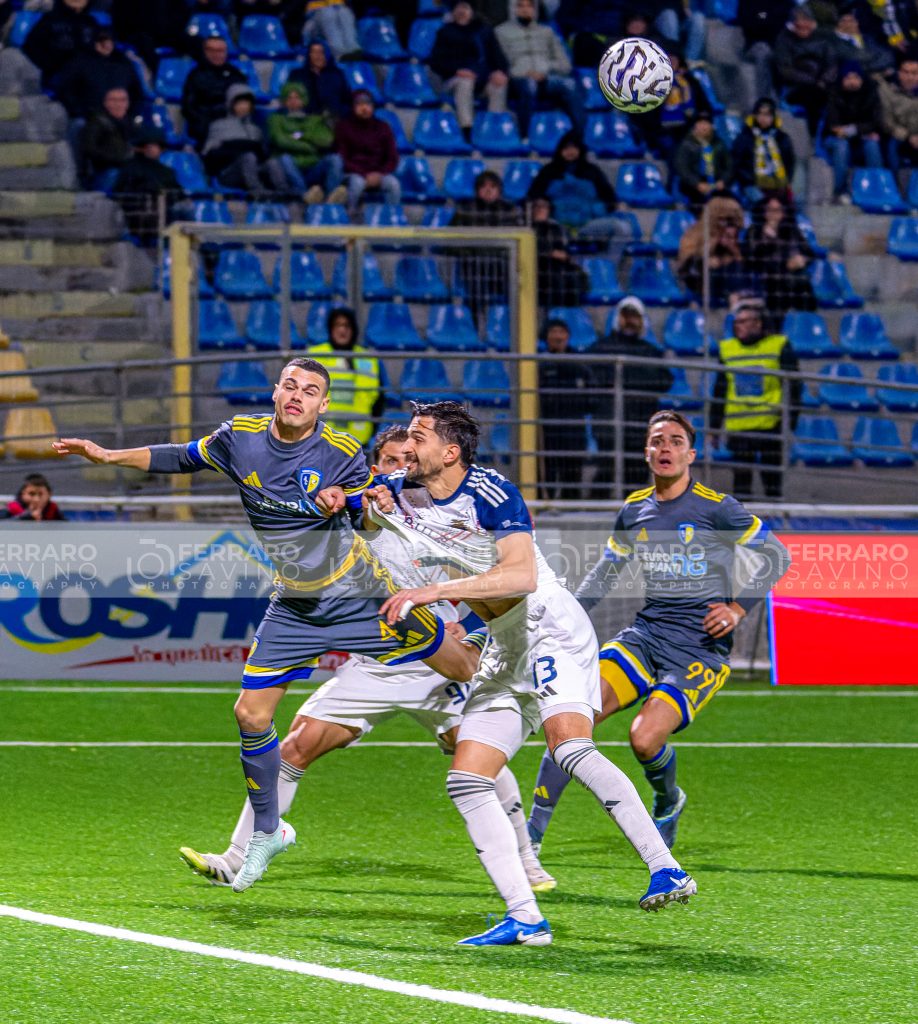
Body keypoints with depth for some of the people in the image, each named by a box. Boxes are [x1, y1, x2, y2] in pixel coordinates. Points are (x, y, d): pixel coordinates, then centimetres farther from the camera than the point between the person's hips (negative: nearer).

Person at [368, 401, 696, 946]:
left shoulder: (491, 493, -18)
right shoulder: (400, 492, 5)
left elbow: (521, 574, -31)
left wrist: (434, 591, -34)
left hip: (551, 628, -8)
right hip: (504, 649, 8)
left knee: (570, 747, -30)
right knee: (466, 782, -4)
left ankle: (665, 869, -29)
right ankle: (525, 919, -8)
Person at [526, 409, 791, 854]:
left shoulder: (715, 508, -6)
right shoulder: (634, 510, 10)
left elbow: (777, 555, 1)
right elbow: (604, 573, 24)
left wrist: (738, 608, -8)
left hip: (700, 646, -5)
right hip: (645, 634, 5)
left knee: (645, 739, -22)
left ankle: (668, 802, 14)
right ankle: (531, 833, -12)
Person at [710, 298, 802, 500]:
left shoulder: (779, 347, -1)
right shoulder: (727, 350, 10)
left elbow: (793, 385, -1)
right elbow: (719, 391, 17)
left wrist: (789, 420, -8)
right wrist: (714, 427, 15)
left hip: (771, 426, -3)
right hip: (738, 428, 3)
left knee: (772, 481, 3)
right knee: (741, 477, 5)